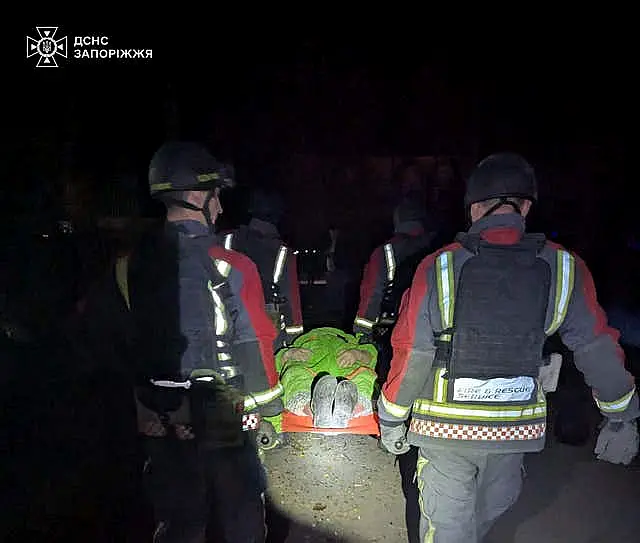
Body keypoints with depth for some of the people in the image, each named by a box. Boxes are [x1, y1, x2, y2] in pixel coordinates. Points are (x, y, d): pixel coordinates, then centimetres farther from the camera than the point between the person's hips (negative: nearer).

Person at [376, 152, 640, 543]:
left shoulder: (438, 268, -15)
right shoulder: (564, 269, -9)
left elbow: (412, 355, -12)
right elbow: (599, 350, 0)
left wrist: (391, 420, 2)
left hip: (445, 427, -2)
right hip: (516, 429, 3)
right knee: (490, 511, 29)